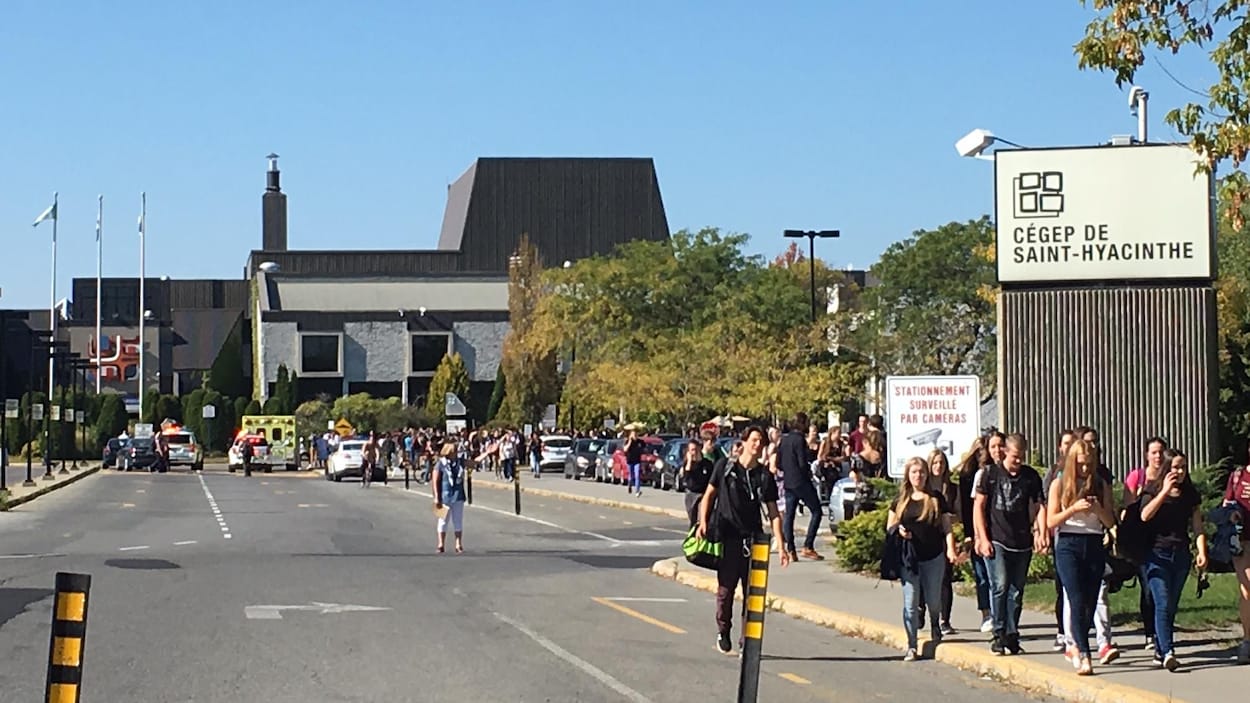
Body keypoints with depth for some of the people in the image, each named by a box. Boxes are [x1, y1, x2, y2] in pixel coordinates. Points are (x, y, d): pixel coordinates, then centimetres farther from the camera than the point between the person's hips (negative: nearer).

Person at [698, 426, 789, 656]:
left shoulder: (764, 476, 5)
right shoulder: (725, 466, 2)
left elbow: (773, 513, 5)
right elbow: (709, 494, 8)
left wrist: (780, 545, -2)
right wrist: (703, 521, -6)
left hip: (753, 540, 2)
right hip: (727, 537, -1)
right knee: (726, 589, 3)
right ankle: (723, 634, 21)